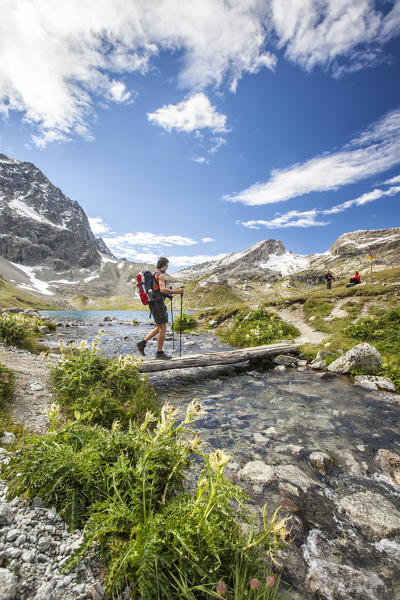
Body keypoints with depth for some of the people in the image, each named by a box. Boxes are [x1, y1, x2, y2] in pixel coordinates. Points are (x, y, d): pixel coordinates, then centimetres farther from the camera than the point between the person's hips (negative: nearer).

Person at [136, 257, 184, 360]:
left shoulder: (152, 275, 19)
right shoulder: (161, 275, -11)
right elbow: (162, 289, -24)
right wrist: (177, 291, -18)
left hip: (153, 304, 10)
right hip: (158, 303, -10)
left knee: (159, 328, 15)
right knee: (163, 328, -2)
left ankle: (142, 343, 11)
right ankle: (160, 353, 5)